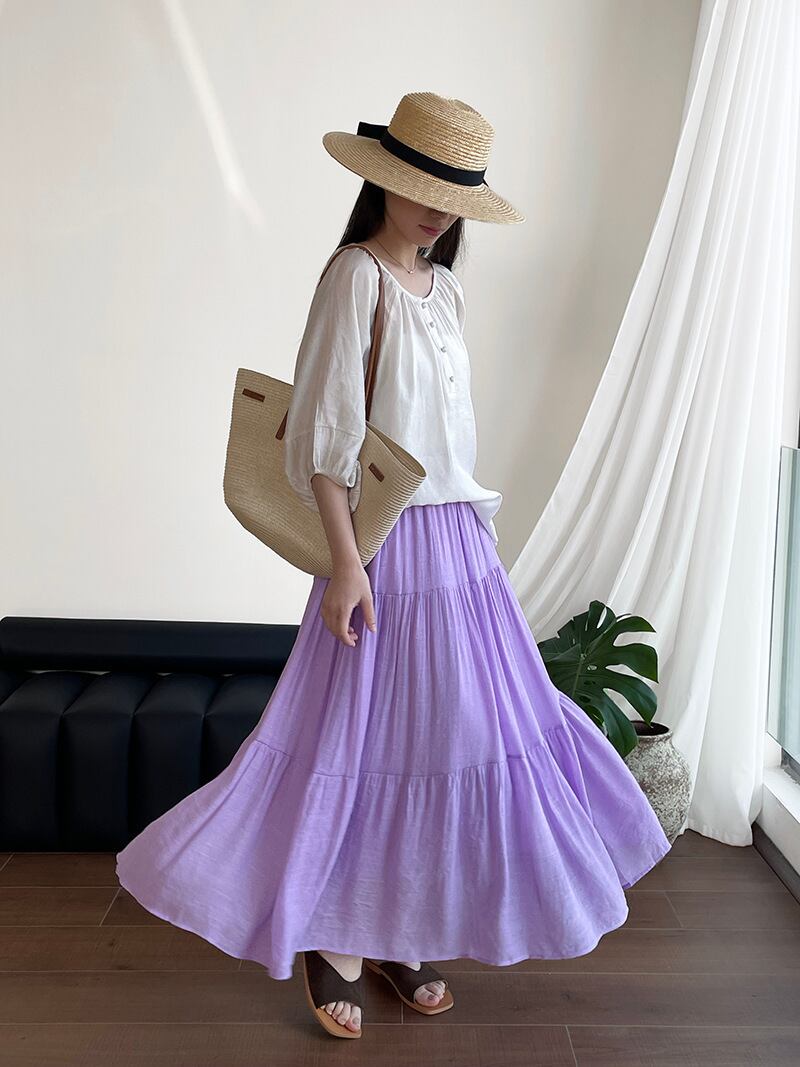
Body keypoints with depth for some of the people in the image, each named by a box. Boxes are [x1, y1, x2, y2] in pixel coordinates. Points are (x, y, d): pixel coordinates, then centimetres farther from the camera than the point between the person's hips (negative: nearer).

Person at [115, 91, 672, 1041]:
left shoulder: (443, 286, 14)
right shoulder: (356, 274, -8)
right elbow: (324, 435, -14)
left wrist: (474, 526, 16)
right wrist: (346, 563, -17)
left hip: (460, 539, 8)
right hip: (389, 542, -8)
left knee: (444, 732, 11)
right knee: (362, 733, 1)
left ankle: (400, 935, 28)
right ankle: (329, 943, 22)